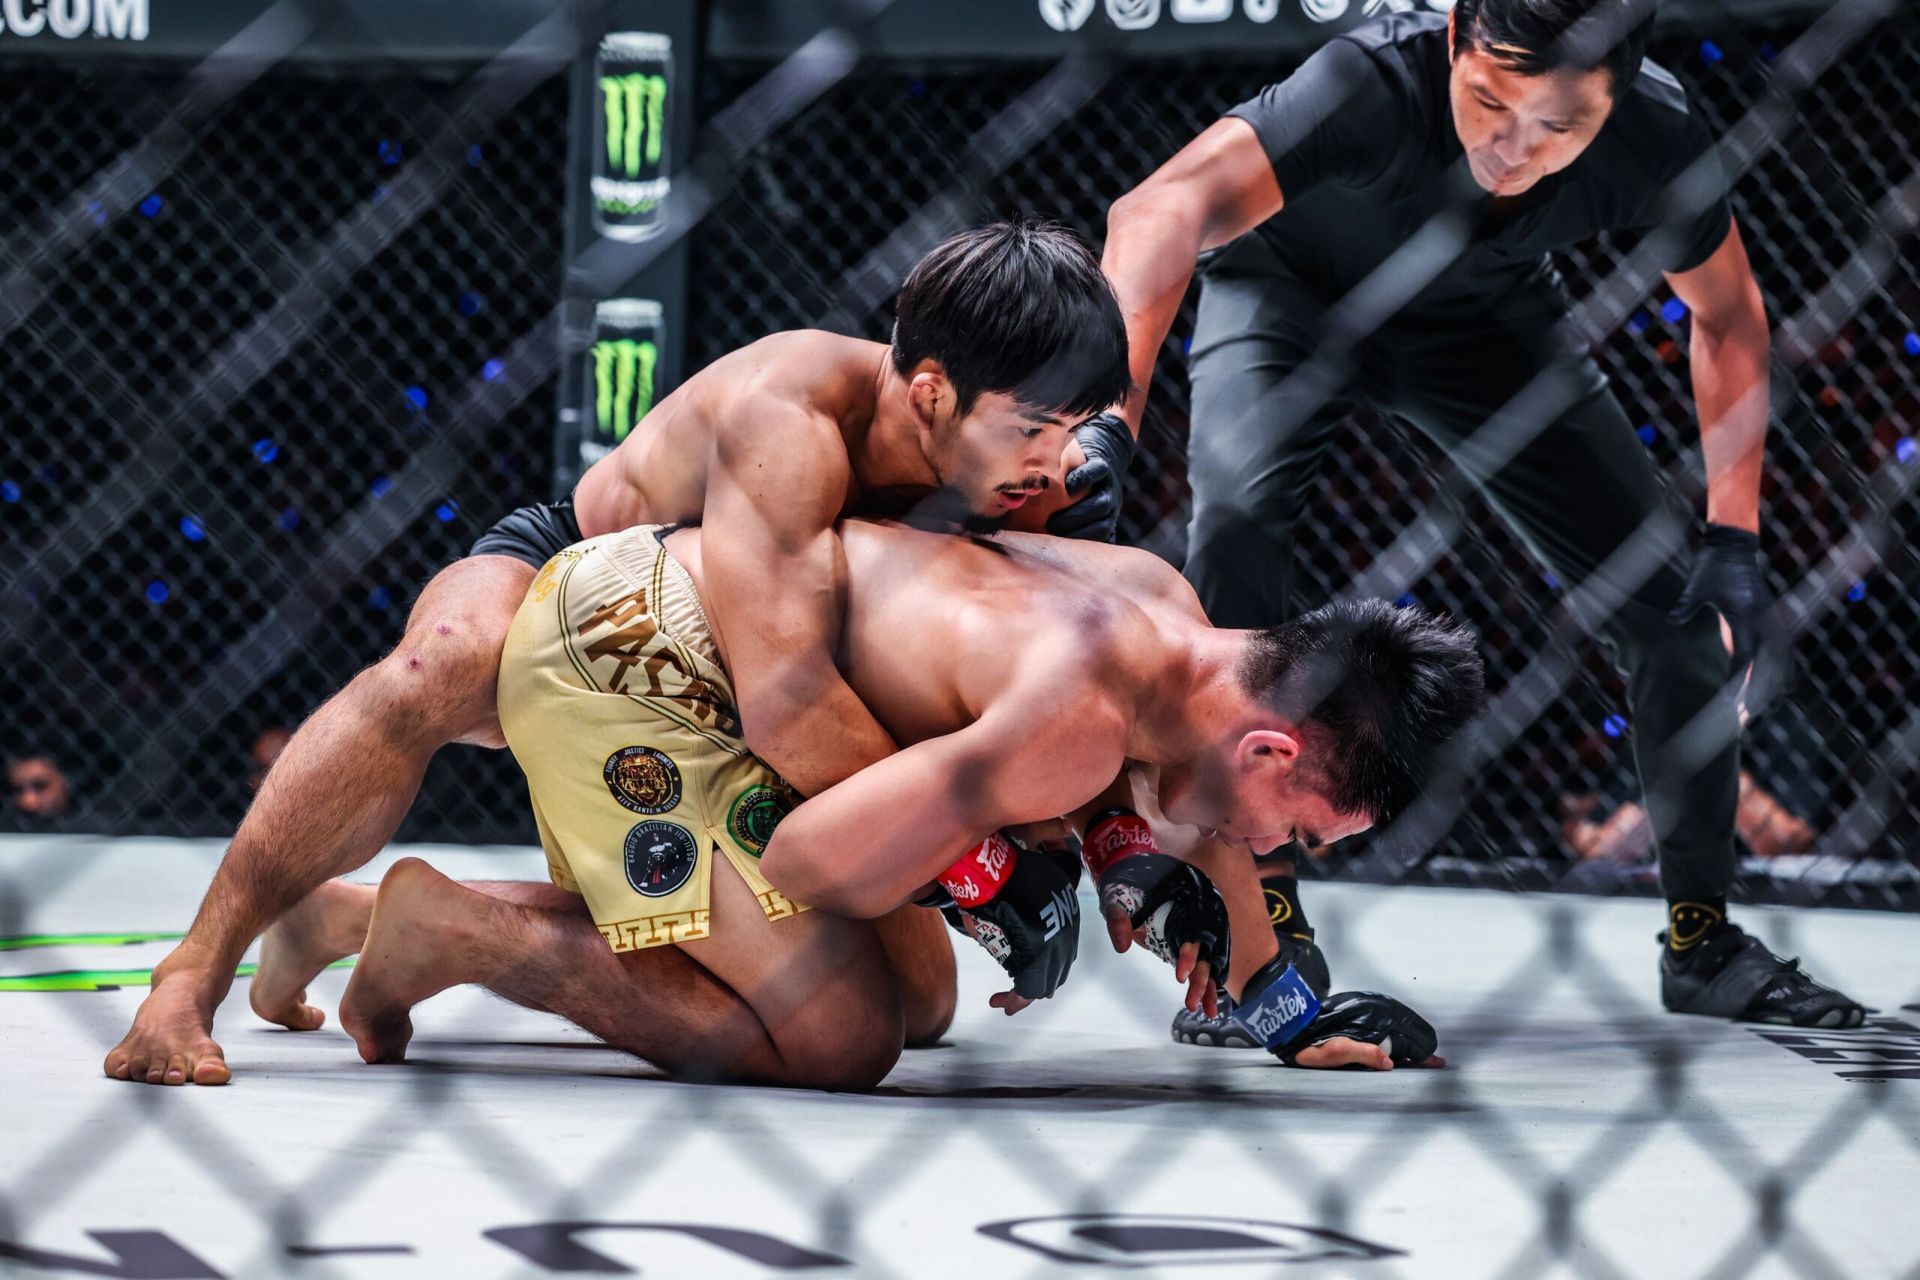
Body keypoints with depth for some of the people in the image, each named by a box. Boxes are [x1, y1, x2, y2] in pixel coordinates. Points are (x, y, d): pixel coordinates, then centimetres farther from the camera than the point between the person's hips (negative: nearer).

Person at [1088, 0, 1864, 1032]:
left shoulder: (1656, 142, -31)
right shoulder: (1376, 83, -43)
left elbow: (1727, 317, -10)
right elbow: (1161, 211, -56)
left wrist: (1734, 538, -16)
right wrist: (1109, 422, -70)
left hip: (1484, 318, 3)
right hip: (1292, 289, -3)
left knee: (1670, 600, -4)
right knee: (1236, 510, -31)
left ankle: (1703, 941, 17)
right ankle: (1263, 927, -22)